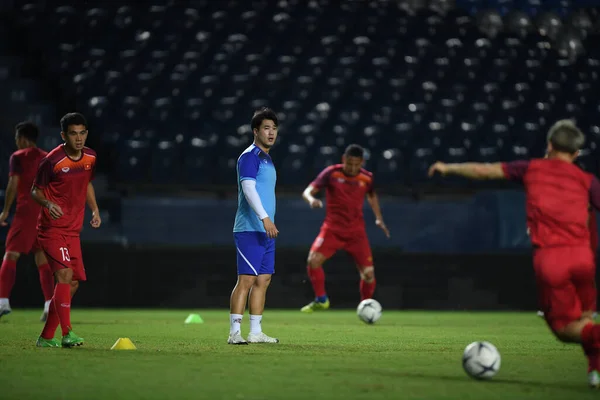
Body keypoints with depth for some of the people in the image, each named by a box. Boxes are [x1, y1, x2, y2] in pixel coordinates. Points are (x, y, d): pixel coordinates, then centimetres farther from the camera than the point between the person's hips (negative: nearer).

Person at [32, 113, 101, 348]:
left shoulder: (90, 157, 4)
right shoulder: (52, 161, -15)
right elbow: (35, 191, -6)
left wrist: (94, 209, 8)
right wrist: (48, 203, -26)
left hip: (73, 231, 7)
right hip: (52, 229, -7)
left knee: (72, 284, 6)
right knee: (65, 275, -23)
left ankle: (46, 337, 15)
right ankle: (67, 334, -27)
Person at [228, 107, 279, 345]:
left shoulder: (267, 160, 20)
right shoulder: (249, 157, -9)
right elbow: (248, 188, -21)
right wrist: (265, 218, -30)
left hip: (265, 231, 9)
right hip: (249, 230, -9)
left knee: (263, 280, 7)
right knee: (246, 279, -11)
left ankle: (256, 332, 10)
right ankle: (235, 332, -10)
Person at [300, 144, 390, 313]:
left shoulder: (367, 178, -2)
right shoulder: (331, 173, -10)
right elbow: (308, 191, -14)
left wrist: (379, 218, 13)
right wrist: (311, 199, -37)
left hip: (356, 231, 1)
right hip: (332, 228, -1)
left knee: (368, 272, -8)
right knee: (313, 260, -22)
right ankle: (321, 300, 0)